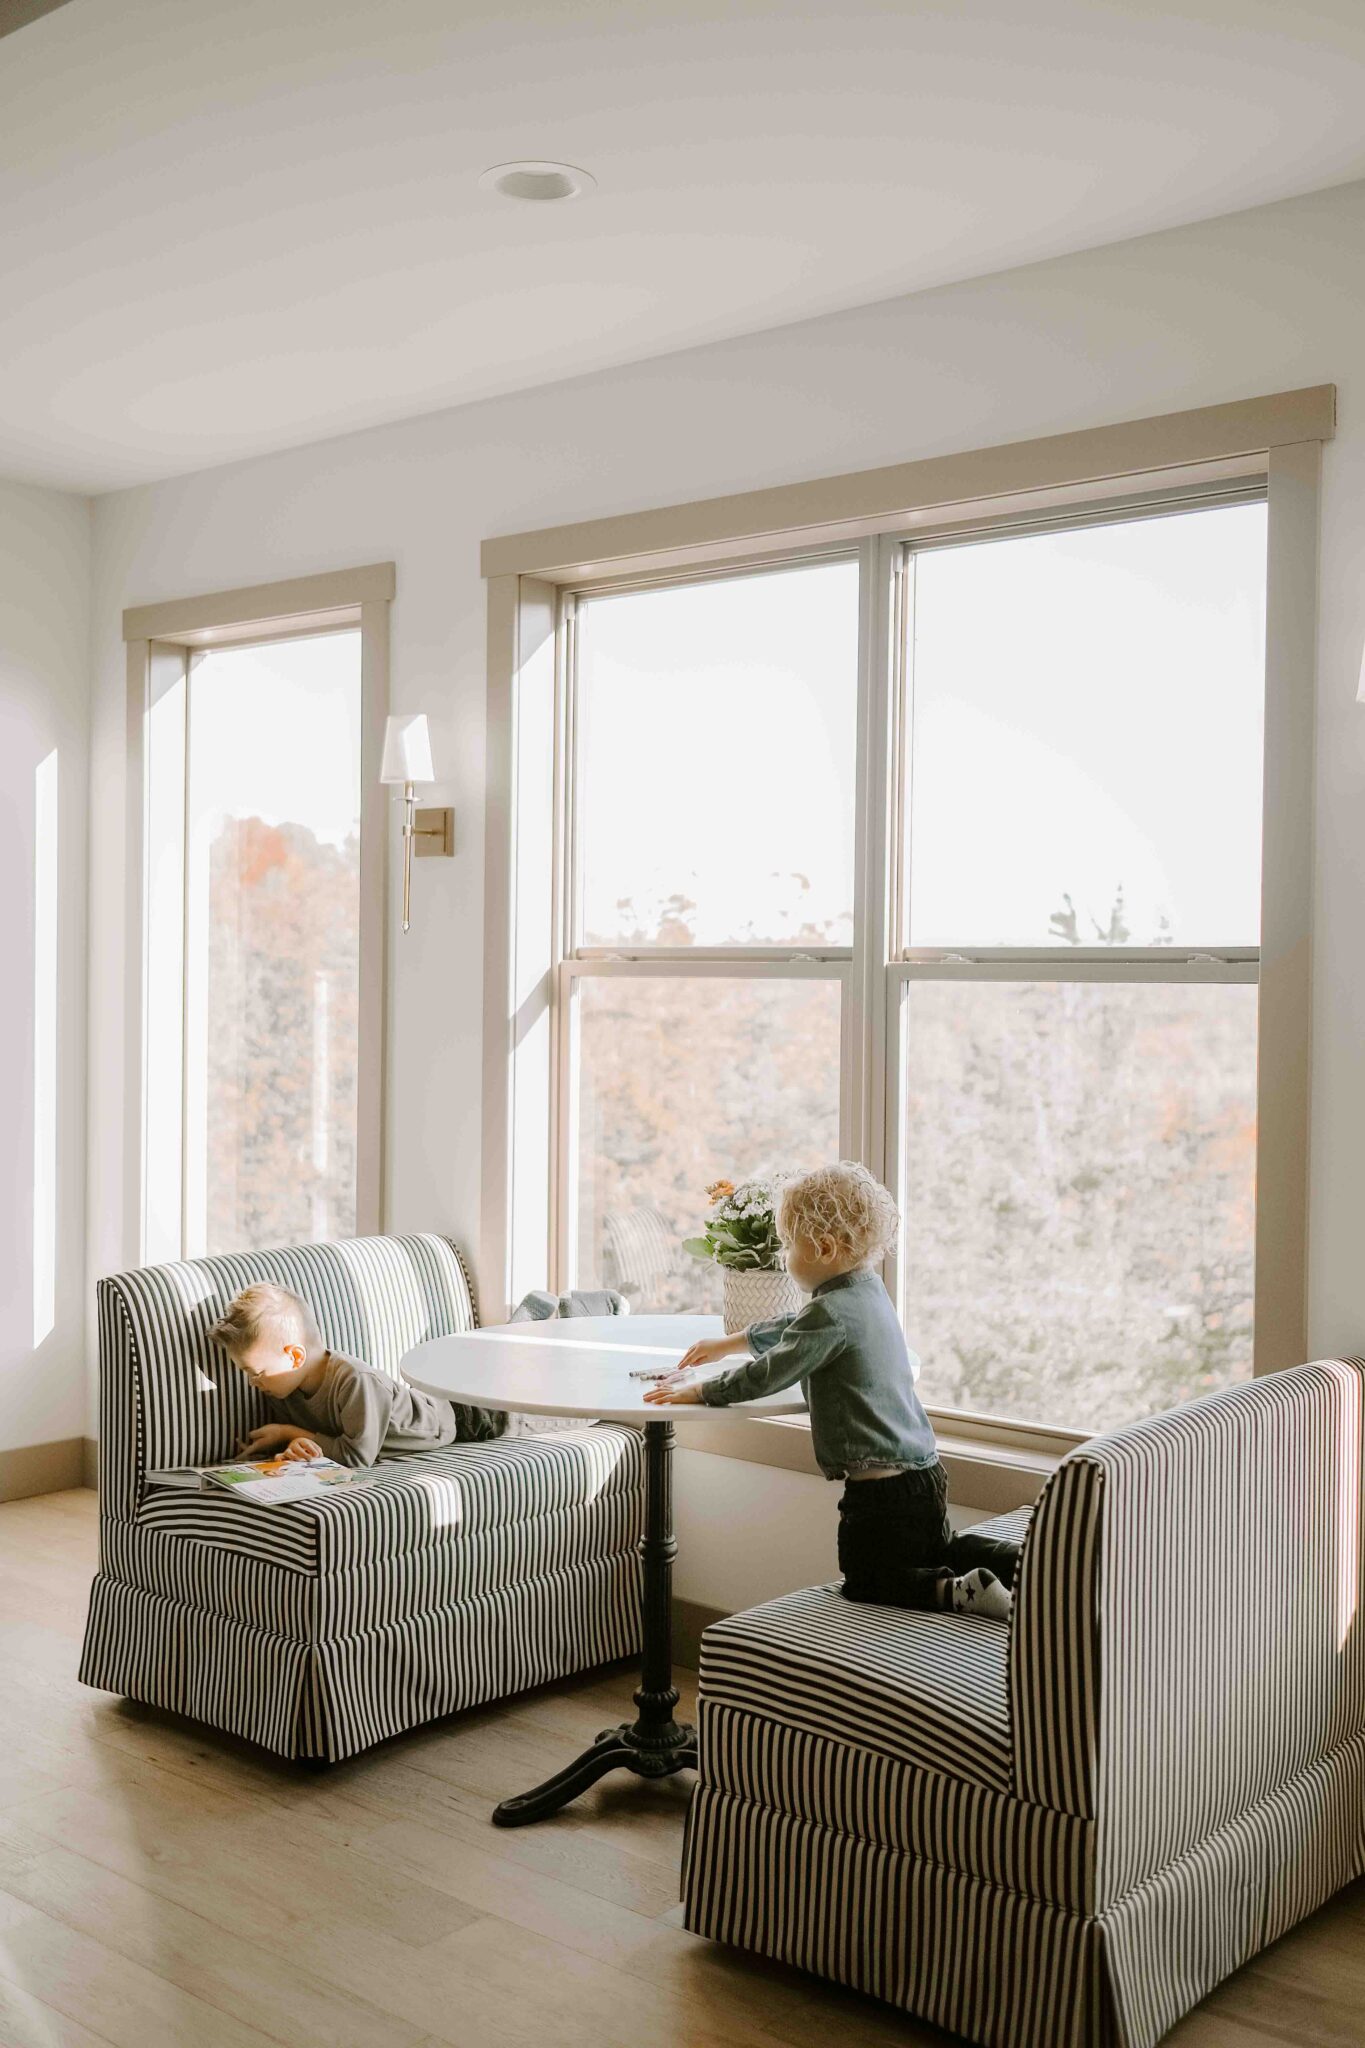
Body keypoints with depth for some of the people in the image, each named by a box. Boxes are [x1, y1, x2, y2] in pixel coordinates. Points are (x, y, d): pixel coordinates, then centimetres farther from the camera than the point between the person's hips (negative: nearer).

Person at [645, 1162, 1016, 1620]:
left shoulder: (832, 1312, -20)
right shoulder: (868, 1291, 11)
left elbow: (768, 1375, -18)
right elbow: (794, 1328, 28)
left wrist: (698, 1390, -4)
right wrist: (729, 1343, 38)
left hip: (881, 1486, -9)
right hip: (923, 1471, 9)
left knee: (866, 1583, 6)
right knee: (932, 1555, 28)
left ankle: (961, 1592, -12)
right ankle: (1011, 1559, 8)